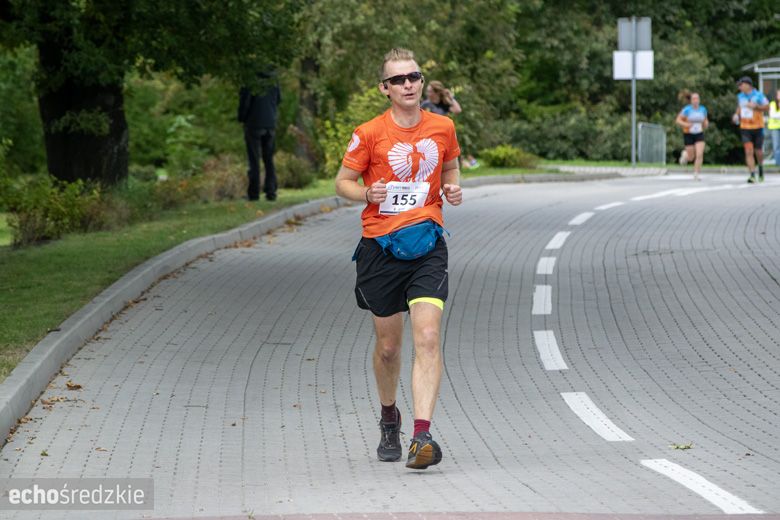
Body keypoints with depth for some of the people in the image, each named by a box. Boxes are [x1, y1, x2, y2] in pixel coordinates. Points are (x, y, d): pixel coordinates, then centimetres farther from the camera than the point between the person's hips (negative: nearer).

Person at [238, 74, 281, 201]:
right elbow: (278, 100, 12)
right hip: (270, 124, 4)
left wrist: (241, 118, 4)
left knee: (254, 160, 1)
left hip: (254, 125, -4)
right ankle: (271, 191, 4)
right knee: (269, 159, 10)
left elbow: (244, 101, -12)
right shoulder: (273, 82, 2)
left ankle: (254, 193, -1)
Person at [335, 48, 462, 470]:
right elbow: (342, 182, 5)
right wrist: (367, 193, -16)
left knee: (427, 337, -17)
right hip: (380, 245, 0)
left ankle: (421, 436, -23)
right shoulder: (369, 133, -3)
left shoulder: (443, 128, 5)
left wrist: (452, 189, 1)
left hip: (427, 246, 1)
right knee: (388, 345, 9)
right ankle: (389, 418, 37)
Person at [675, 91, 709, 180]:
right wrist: (685, 124, -26)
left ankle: (696, 174, -4)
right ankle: (685, 155, 43)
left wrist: (706, 124, -7)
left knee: (700, 154, -16)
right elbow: (678, 120, -8)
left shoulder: (703, 109, -1)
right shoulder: (687, 109, -12)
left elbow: (705, 119, 16)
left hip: (699, 135, 2)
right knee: (691, 158, 6)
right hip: (688, 135, -2)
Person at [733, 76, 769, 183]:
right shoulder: (740, 96, 8)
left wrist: (756, 106, -21)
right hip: (745, 128, 2)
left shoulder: (758, 95, -7)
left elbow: (767, 107, -5)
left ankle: (760, 167, 39)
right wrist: (736, 115, 5)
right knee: (749, 151, -12)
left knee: (758, 151, 7)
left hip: (757, 127, -2)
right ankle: (752, 175, -15)